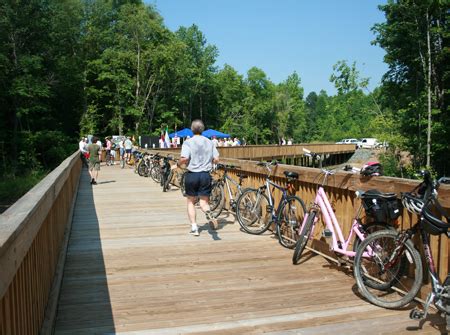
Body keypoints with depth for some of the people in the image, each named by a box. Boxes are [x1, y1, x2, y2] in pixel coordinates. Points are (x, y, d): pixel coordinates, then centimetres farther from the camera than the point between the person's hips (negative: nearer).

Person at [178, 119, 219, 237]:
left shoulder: (188, 142, -7)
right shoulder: (209, 142, 4)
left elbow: (184, 158, -20)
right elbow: (216, 159, 2)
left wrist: (178, 163, 2)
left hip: (192, 175, -2)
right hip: (206, 175, 2)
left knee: (190, 201, 14)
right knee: (204, 201, 9)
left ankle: (194, 227, 11)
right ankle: (208, 213, -25)